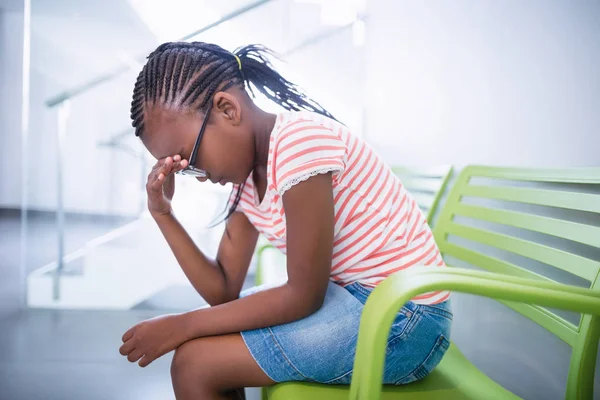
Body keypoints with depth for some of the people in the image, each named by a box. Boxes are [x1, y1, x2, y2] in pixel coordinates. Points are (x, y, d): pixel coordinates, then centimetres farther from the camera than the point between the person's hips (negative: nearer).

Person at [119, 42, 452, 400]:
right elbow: (223, 291, 7)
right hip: (356, 298, 9)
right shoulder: (246, 173, 6)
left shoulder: (300, 139, -22)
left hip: (405, 319, -9)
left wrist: (182, 325, -11)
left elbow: (303, 296, -19)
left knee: (195, 362, -10)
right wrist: (163, 213, -2)